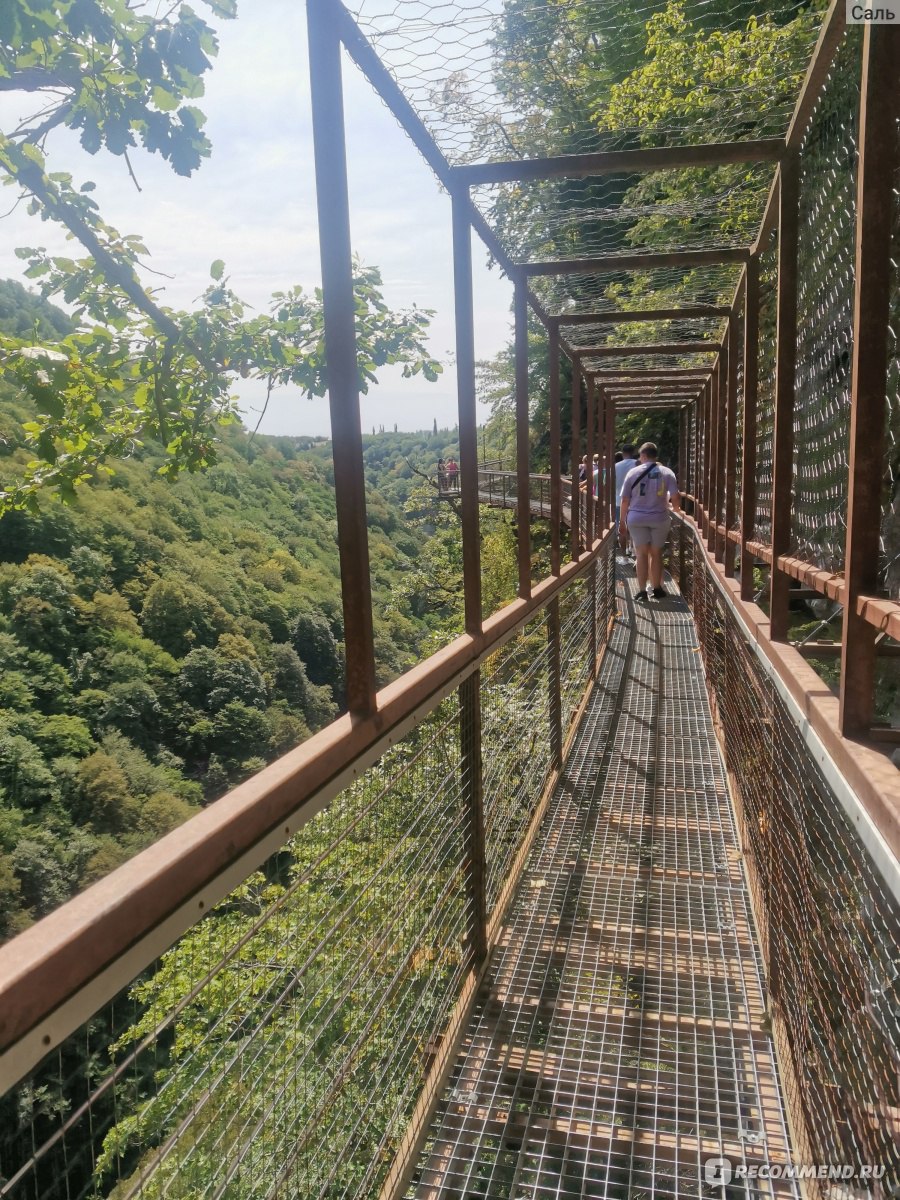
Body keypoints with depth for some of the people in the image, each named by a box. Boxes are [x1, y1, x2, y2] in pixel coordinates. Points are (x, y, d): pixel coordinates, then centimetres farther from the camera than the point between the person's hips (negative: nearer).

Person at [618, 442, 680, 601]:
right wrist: (675, 509, 16)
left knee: (642, 553, 5)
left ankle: (642, 591, 2)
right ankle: (657, 589, 20)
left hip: (636, 518, 0)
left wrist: (622, 521, 7)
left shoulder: (633, 472, -2)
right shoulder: (667, 473, -2)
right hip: (659, 518, 1)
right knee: (656, 553, 12)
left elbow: (624, 500, -2)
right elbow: (675, 498, -6)